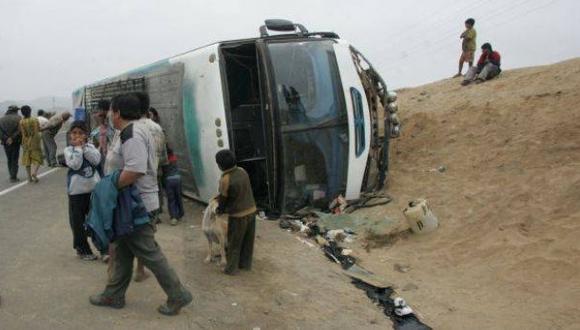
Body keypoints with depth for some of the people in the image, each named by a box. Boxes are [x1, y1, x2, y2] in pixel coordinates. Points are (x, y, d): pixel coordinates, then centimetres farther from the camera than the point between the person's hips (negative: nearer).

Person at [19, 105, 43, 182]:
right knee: (37, 158, 6)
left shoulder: (21, 122, -9)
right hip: (35, 142, -1)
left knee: (27, 159, 10)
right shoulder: (35, 120, -9)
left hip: (26, 142, 1)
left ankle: (29, 177, 11)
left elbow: (21, 133, -7)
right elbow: (39, 129, 0)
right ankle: (34, 172, -19)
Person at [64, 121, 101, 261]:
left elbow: (96, 160, -14)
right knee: (78, 222, 6)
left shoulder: (90, 146, 4)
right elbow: (75, 164, -20)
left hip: (94, 189, 2)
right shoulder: (68, 150, -3)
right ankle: (83, 250, 21)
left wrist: (84, 146, -13)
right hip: (77, 191, -2)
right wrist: (78, 148, -14)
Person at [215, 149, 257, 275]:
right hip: (251, 210, 6)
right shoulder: (242, 171, -1)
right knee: (248, 240, 18)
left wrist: (220, 209, 13)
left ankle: (231, 268, 21)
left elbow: (224, 198, -8)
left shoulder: (225, 179, -22)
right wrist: (220, 196, 20)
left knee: (234, 243, 10)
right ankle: (246, 264, 32)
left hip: (237, 215, -6)